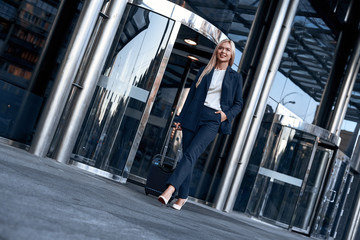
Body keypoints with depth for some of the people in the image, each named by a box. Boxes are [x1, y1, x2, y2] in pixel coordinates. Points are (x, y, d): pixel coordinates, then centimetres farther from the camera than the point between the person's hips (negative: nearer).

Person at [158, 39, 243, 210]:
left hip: (213, 120, -3)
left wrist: (227, 114, -8)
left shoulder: (235, 77, 9)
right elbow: (191, 95, 15)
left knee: (191, 154, -19)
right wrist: (181, 117, 9)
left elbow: (238, 103, 11)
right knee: (187, 156, 2)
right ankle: (182, 196, 12)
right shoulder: (204, 72, 15)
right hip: (193, 117, 3)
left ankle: (170, 189, -28)